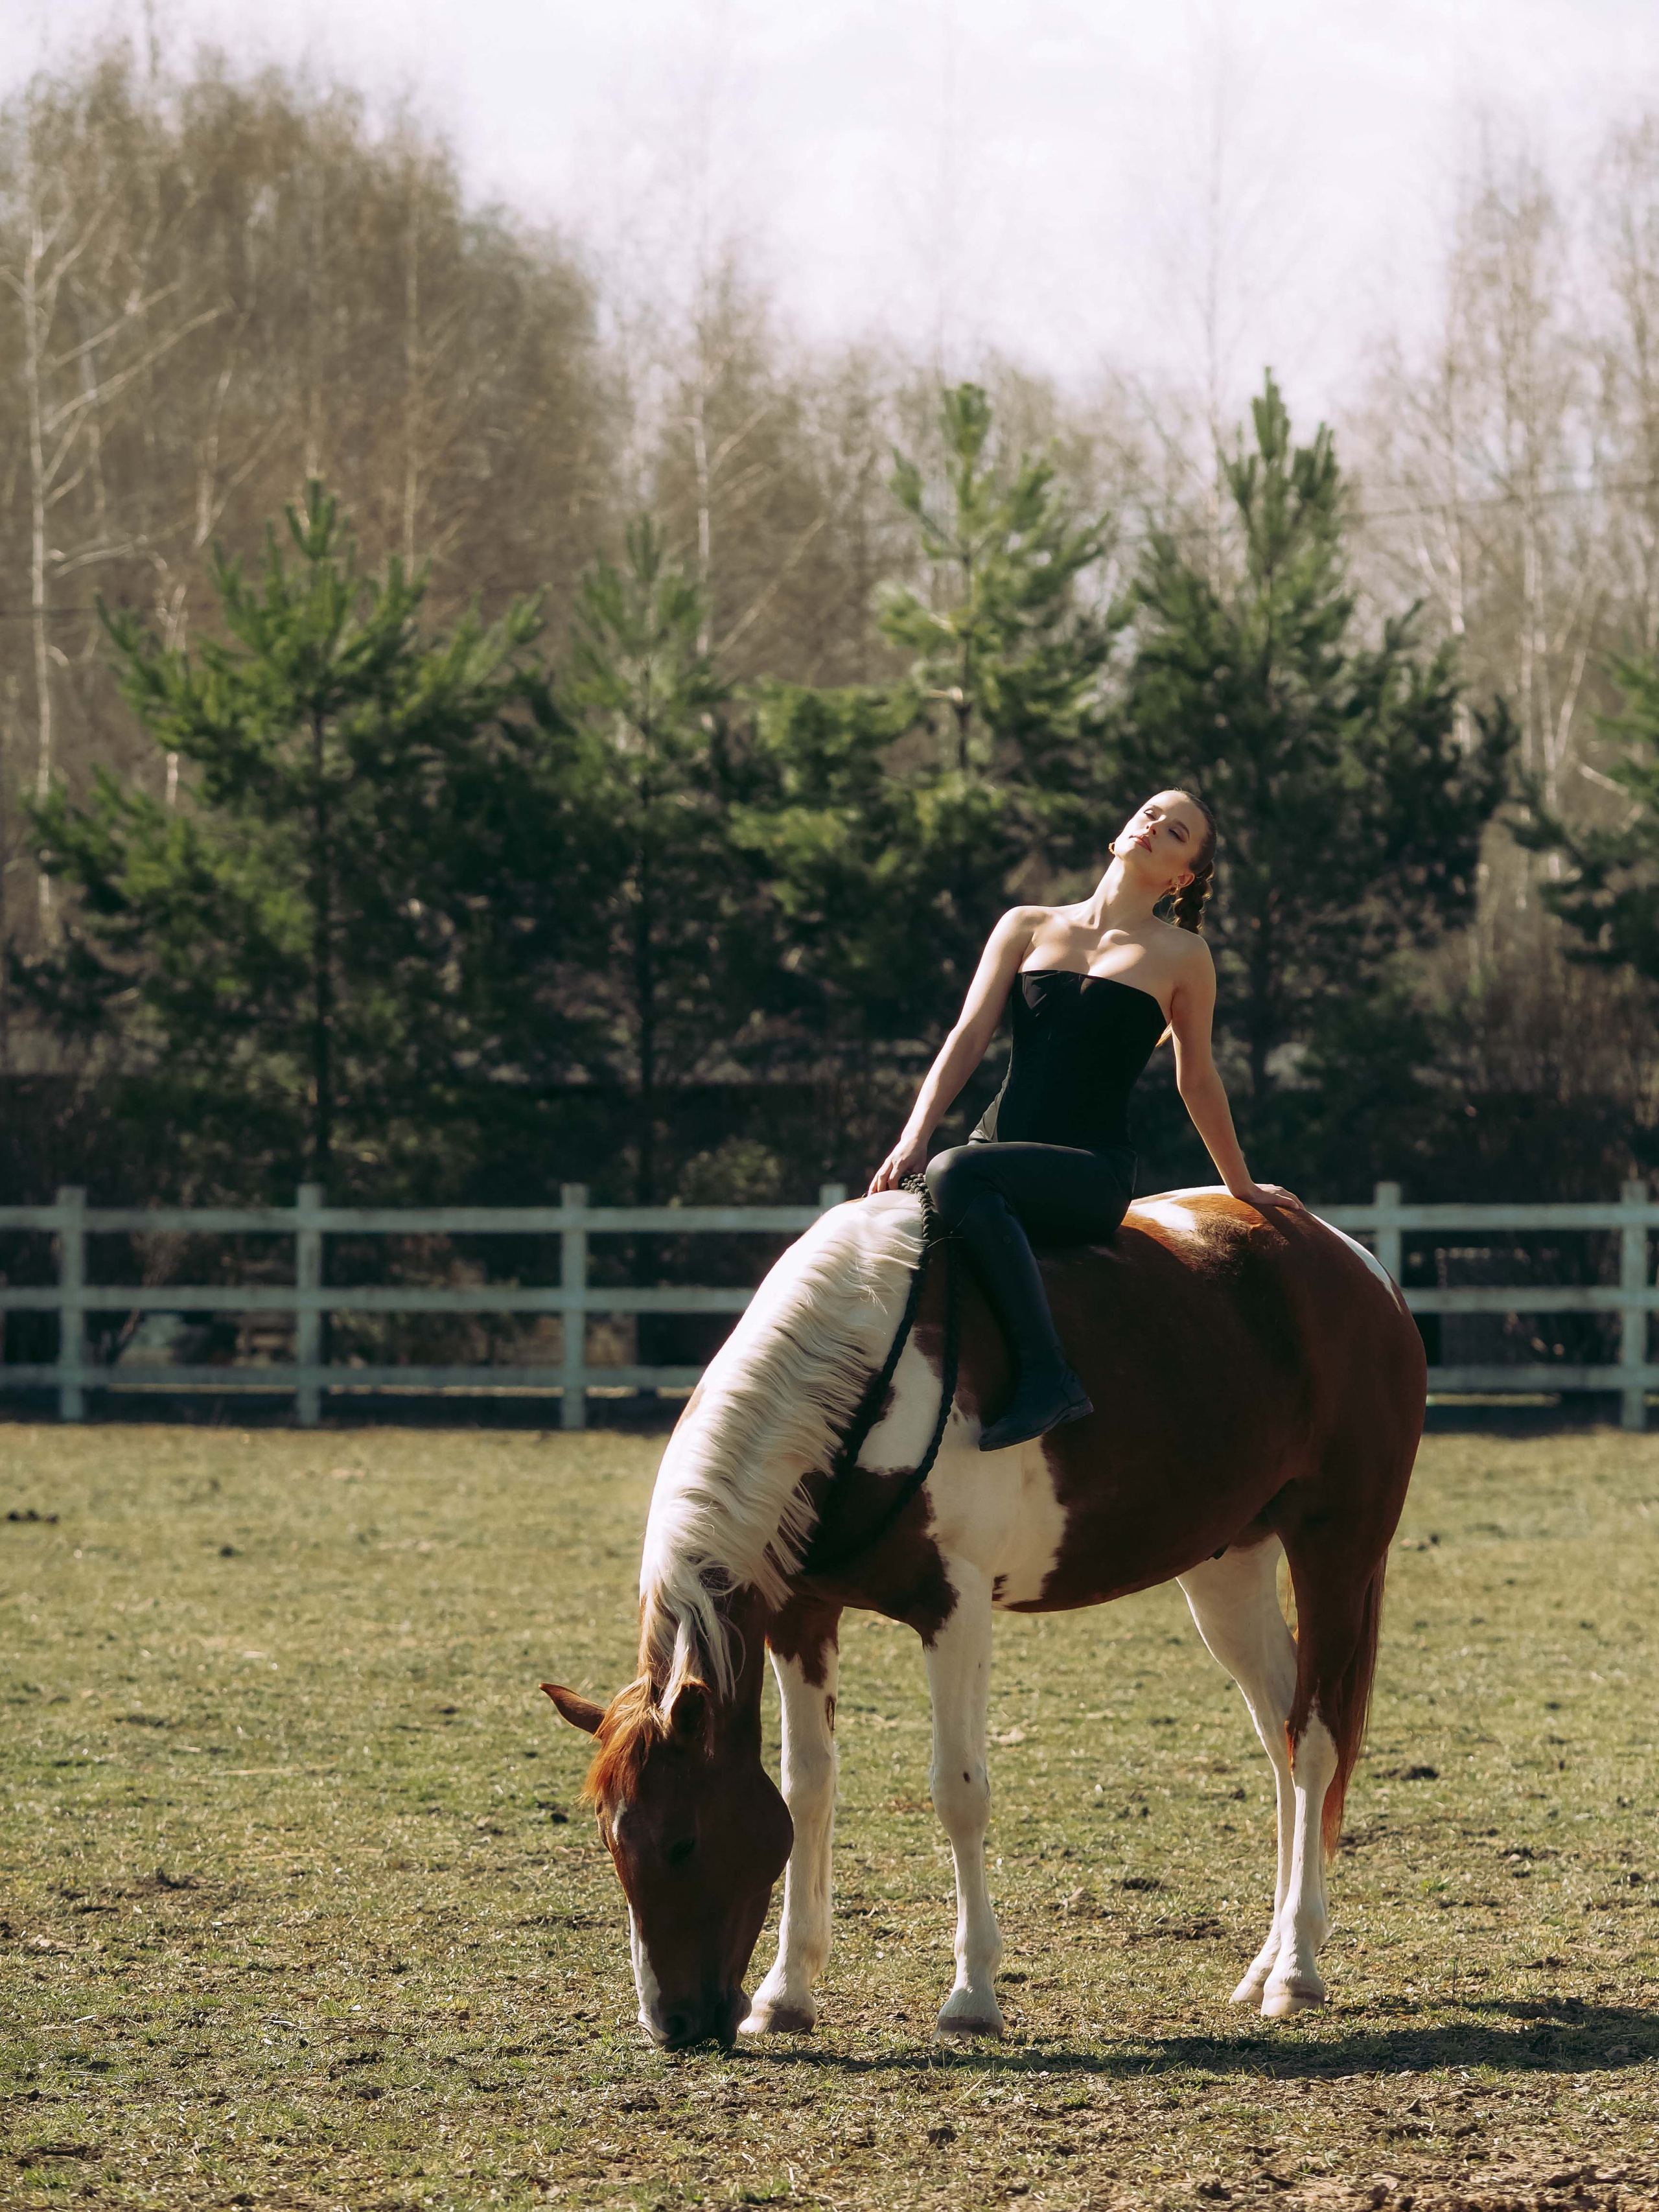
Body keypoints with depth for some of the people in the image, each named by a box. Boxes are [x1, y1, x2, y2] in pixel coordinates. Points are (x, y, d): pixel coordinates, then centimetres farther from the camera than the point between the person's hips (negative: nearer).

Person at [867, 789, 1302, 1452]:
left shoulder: (1181, 956, 9)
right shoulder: (1027, 927, 16)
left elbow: (1196, 1079, 19)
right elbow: (968, 1039, 9)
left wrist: (1240, 1185, 27)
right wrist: (912, 1142, -3)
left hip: (1093, 1174, -4)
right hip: (999, 1146, 4)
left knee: (959, 1175, -37)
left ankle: (1048, 1376, -42)